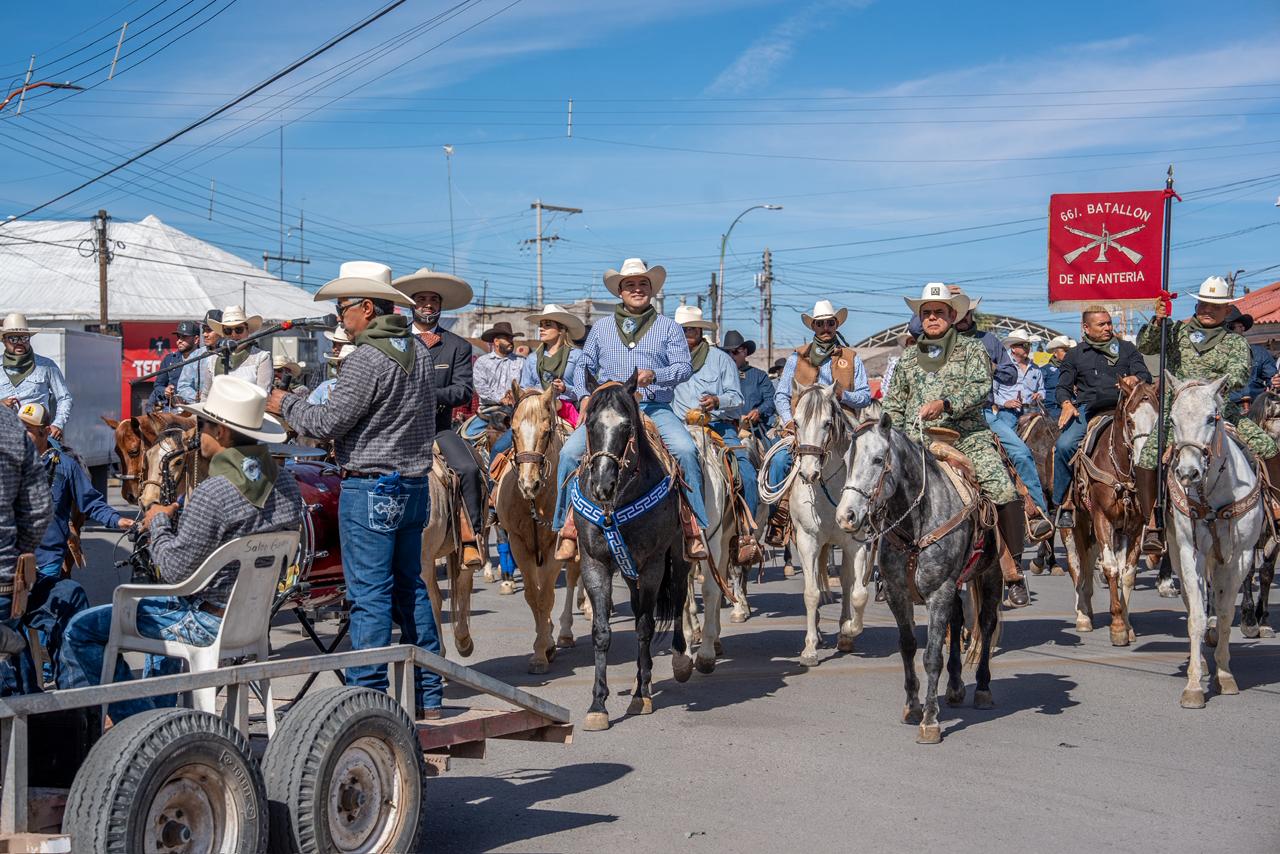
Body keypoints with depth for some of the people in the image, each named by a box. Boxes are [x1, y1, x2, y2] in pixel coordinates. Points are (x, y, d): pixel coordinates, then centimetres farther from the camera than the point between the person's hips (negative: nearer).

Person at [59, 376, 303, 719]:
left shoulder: (214, 492, -26)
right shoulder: (285, 482, -1)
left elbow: (176, 570, -20)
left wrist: (159, 523, -3)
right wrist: (185, 518, 11)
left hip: (209, 624, -9)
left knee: (81, 630, 1)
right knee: (164, 608, 39)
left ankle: (134, 717, 10)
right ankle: (155, 708, 43)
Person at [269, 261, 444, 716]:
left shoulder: (367, 359, -17)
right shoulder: (420, 349, 10)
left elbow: (329, 423, -15)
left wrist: (286, 404, 2)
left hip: (370, 487, -9)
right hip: (415, 484, 9)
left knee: (369, 595, -3)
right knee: (411, 588, 14)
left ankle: (369, 695, 2)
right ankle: (427, 695, 19)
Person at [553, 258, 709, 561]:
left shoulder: (668, 327, 13)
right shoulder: (601, 329, 20)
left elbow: (684, 366, 2)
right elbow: (584, 367, 23)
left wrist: (655, 375, -18)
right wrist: (585, 396, 3)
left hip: (655, 408, -2)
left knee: (685, 449, -29)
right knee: (569, 452, -21)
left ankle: (693, 529, -22)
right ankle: (569, 530, -12)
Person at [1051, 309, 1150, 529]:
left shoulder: (1127, 349, 18)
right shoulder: (1075, 354, 17)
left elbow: (1145, 376, 10)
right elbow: (1062, 387, 17)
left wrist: (1134, 380, -15)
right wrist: (1067, 404, -5)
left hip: (1121, 408, 0)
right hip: (1087, 409, 0)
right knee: (1064, 446, -26)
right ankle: (1063, 503, -14)